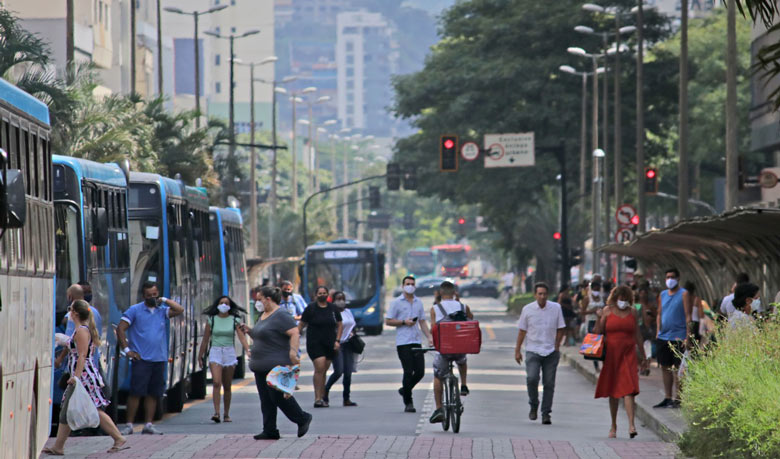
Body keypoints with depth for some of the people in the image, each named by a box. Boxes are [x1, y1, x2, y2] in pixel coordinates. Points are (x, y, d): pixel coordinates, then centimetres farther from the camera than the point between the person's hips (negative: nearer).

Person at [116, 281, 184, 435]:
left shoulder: (162, 311, 12)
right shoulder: (135, 310, 2)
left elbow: (180, 310, -3)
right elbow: (120, 329, -1)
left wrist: (164, 300, 2)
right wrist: (126, 349, -8)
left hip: (159, 359, 4)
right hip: (141, 359, -4)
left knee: (153, 394, 6)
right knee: (136, 392, -8)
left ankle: (148, 425, 12)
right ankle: (129, 425, -4)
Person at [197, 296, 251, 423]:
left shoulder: (234, 320, 3)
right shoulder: (211, 320, 4)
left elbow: (242, 337, -8)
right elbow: (205, 340, 9)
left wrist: (248, 351, -23)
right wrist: (200, 356, 11)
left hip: (229, 353, 1)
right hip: (215, 352, -1)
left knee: (227, 386, 6)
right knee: (216, 383, -17)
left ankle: (227, 414, 15)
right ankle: (216, 412, -22)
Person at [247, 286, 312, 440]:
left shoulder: (281, 316, -13)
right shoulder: (263, 316, 18)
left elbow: (295, 334, -21)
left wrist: (293, 352, -32)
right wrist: (249, 332, 9)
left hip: (276, 364, -10)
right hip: (261, 366, 10)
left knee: (278, 396, -9)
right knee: (266, 399, 7)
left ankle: (303, 419, 7)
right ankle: (270, 431, 8)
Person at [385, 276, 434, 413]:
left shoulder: (419, 303, 15)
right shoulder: (396, 302, 1)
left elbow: (422, 322, 18)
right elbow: (388, 321, -1)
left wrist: (429, 336, 7)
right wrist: (404, 322, -12)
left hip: (416, 341, 5)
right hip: (403, 342, -5)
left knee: (420, 372, -1)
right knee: (408, 372, -7)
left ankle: (405, 390, 25)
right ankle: (408, 403, 1)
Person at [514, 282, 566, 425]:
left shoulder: (556, 308, 2)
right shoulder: (527, 309, 1)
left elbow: (561, 329, 9)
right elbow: (522, 331, 8)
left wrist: (556, 347, 1)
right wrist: (517, 350, 8)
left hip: (551, 352, 1)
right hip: (533, 351, -1)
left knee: (549, 383, 0)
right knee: (531, 378, -18)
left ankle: (546, 413, 9)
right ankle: (533, 406, 4)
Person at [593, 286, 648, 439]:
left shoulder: (633, 313, 8)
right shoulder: (607, 311, 5)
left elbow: (637, 335, 14)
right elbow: (598, 332, 10)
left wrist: (643, 356, 15)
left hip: (628, 355, 0)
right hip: (611, 355, 0)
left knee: (628, 389, -14)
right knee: (612, 392, 8)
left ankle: (631, 425, -22)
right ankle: (613, 425, 20)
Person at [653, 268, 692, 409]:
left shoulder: (684, 294, -3)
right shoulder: (662, 295, 14)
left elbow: (688, 316, -7)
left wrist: (687, 337, -13)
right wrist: (658, 332, 10)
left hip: (678, 337, -6)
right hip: (663, 337, 6)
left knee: (677, 368, -4)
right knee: (665, 367, 8)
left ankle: (678, 399, -1)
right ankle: (667, 398, 15)